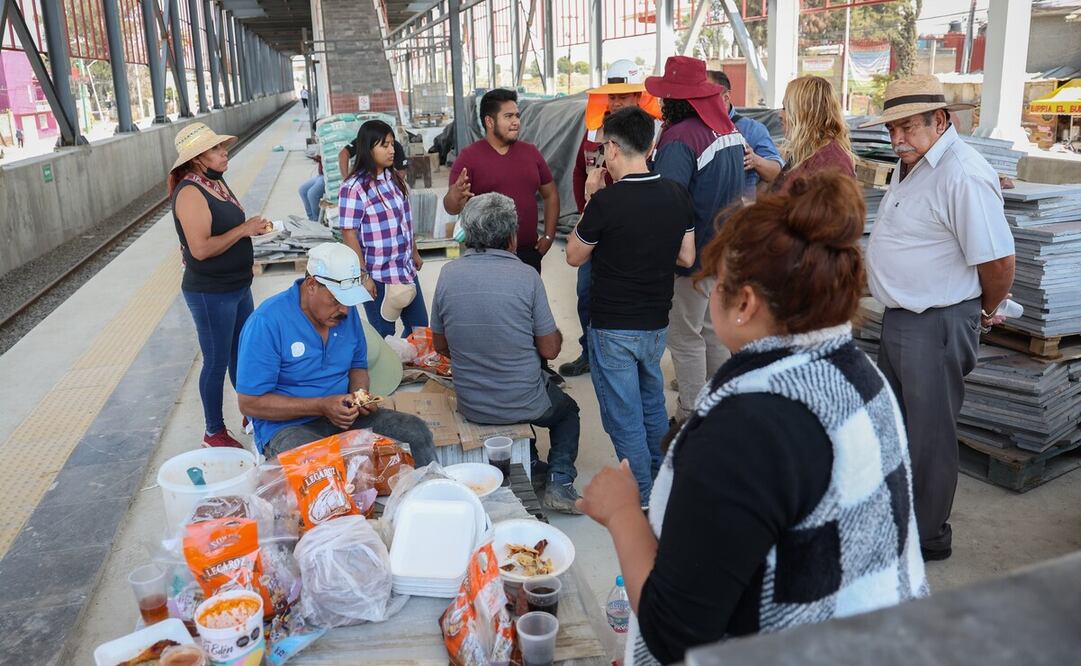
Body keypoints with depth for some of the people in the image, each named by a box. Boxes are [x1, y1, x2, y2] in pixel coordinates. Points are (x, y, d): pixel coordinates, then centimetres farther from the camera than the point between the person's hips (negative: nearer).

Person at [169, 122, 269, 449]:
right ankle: (214, 433, 22)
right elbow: (201, 248, -27)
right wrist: (243, 229, -22)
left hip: (238, 286, 9)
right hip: (210, 295, -9)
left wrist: (253, 226, 6)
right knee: (217, 363, 5)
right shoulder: (190, 193, -21)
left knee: (243, 354, 20)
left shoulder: (216, 181, 8)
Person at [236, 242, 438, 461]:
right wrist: (322, 406, -21)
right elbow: (250, 402, -15)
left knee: (416, 432, -13)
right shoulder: (267, 322, -15)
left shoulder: (347, 312, 4)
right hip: (288, 426, -5)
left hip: (344, 416, 6)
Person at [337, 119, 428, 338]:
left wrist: (414, 254, 22)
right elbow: (349, 234, -16)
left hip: (406, 271, 7)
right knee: (383, 336, 5)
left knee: (419, 326, 15)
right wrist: (363, 276, -17)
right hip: (378, 277, -7)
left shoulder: (394, 178, 6)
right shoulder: (354, 188, -16)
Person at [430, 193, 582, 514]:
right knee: (568, 410, 29)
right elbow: (550, 349, -11)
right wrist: (557, 334, 12)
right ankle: (559, 481, 13)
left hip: (470, 406, 4)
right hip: (524, 405, -4)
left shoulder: (448, 274, -9)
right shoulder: (526, 276, -18)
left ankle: (529, 465, 31)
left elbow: (440, 345, 2)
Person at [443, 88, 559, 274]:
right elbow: (451, 208, -11)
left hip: (528, 252, 4)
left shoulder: (531, 152, 8)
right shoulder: (469, 156, -4)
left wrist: (549, 236, 5)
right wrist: (456, 195, -34)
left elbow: (550, 195, 16)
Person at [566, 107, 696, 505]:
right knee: (652, 402, 25)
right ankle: (664, 483, 41)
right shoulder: (677, 196, -4)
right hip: (657, 322, 6)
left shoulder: (606, 202, -21)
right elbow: (687, 257, 5)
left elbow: (574, 257, -6)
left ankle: (642, 499, 18)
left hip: (613, 327, -6)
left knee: (624, 415, 7)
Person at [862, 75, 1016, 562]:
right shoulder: (912, 164, 9)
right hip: (900, 319, 10)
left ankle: (928, 539, 24)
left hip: (937, 326, -10)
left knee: (929, 435, 5)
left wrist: (987, 312, -5)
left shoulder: (961, 174, -23)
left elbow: (998, 261, -22)